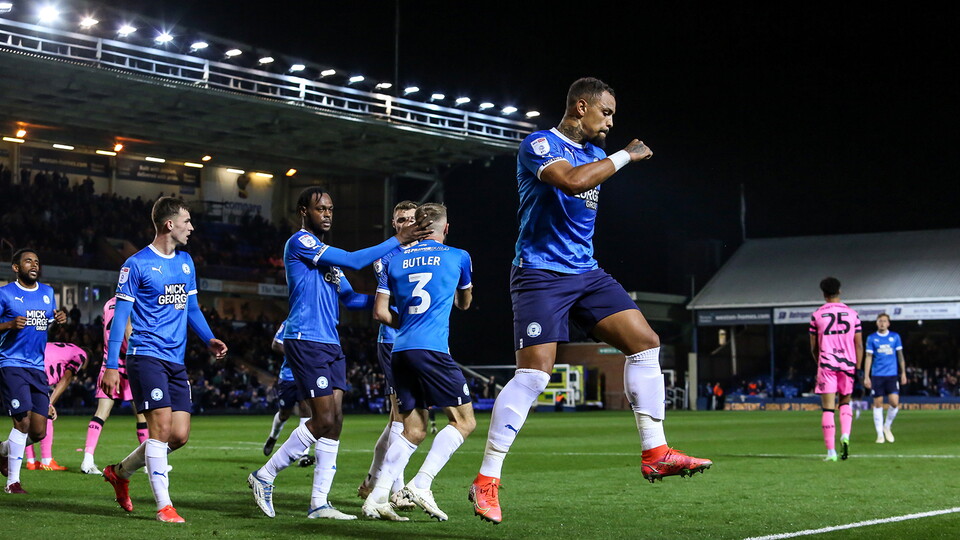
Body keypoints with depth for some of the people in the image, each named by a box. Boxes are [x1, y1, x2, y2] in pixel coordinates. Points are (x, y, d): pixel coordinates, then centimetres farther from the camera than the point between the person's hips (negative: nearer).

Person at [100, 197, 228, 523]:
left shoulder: (186, 262, 15)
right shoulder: (137, 264, -5)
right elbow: (120, 315, -5)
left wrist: (209, 340, 6)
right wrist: (111, 365, -9)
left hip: (176, 361, 7)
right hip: (146, 357, -7)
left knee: (180, 435, 2)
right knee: (161, 426, -15)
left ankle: (120, 472, 24)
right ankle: (163, 505, -8)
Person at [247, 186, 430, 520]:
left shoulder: (326, 254, 22)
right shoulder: (300, 242, -7)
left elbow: (350, 299, 24)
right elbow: (353, 261, -15)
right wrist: (397, 241, -10)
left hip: (331, 344, 9)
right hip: (306, 341, -9)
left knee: (334, 421, 2)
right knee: (323, 420, -11)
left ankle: (319, 503, 5)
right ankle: (264, 476, 3)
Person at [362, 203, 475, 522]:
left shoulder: (394, 260, 14)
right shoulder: (457, 257, 9)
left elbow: (380, 312, 10)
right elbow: (465, 303, 26)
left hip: (400, 352, 5)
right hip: (432, 350, -5)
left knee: (414, 429, 12)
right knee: (464, 421, 2)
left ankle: (377, 498, 1)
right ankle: (421, 485, -13)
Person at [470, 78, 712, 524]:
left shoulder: (594, 152, 16)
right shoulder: (539, 144, -11)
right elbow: (572, 182, -30)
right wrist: (625, 155, -19)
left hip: (586, 273, 8)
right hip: (541, 274, -8)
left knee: (645, 342, -2)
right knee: (534, 373, -15)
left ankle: (655, 453, 3)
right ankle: (486, 480, -7)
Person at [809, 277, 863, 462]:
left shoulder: (816, 315, 1)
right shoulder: (852, 314, 4)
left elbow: (813, 347, 7)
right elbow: (859, 345, 2)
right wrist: (858, 370, 5)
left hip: (826, 364, -2)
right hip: (848, 364, 2)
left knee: (828, 408, -1)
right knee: (845, 403, 20)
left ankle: (831, 451, -6)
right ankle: (845, 436, -4)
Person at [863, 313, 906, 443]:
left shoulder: (895, 336, 7)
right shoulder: (872, 338, 4)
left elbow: (900, 355, 11)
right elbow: (868, 358, 3)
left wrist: (903, 373, 6)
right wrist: (866, 377, -2)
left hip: (892, 375, 1)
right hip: (877, 375, -1)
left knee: (894, 402, -10)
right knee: (878, 404, -1)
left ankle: (887, 427, 14)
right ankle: (880, 434, 7)